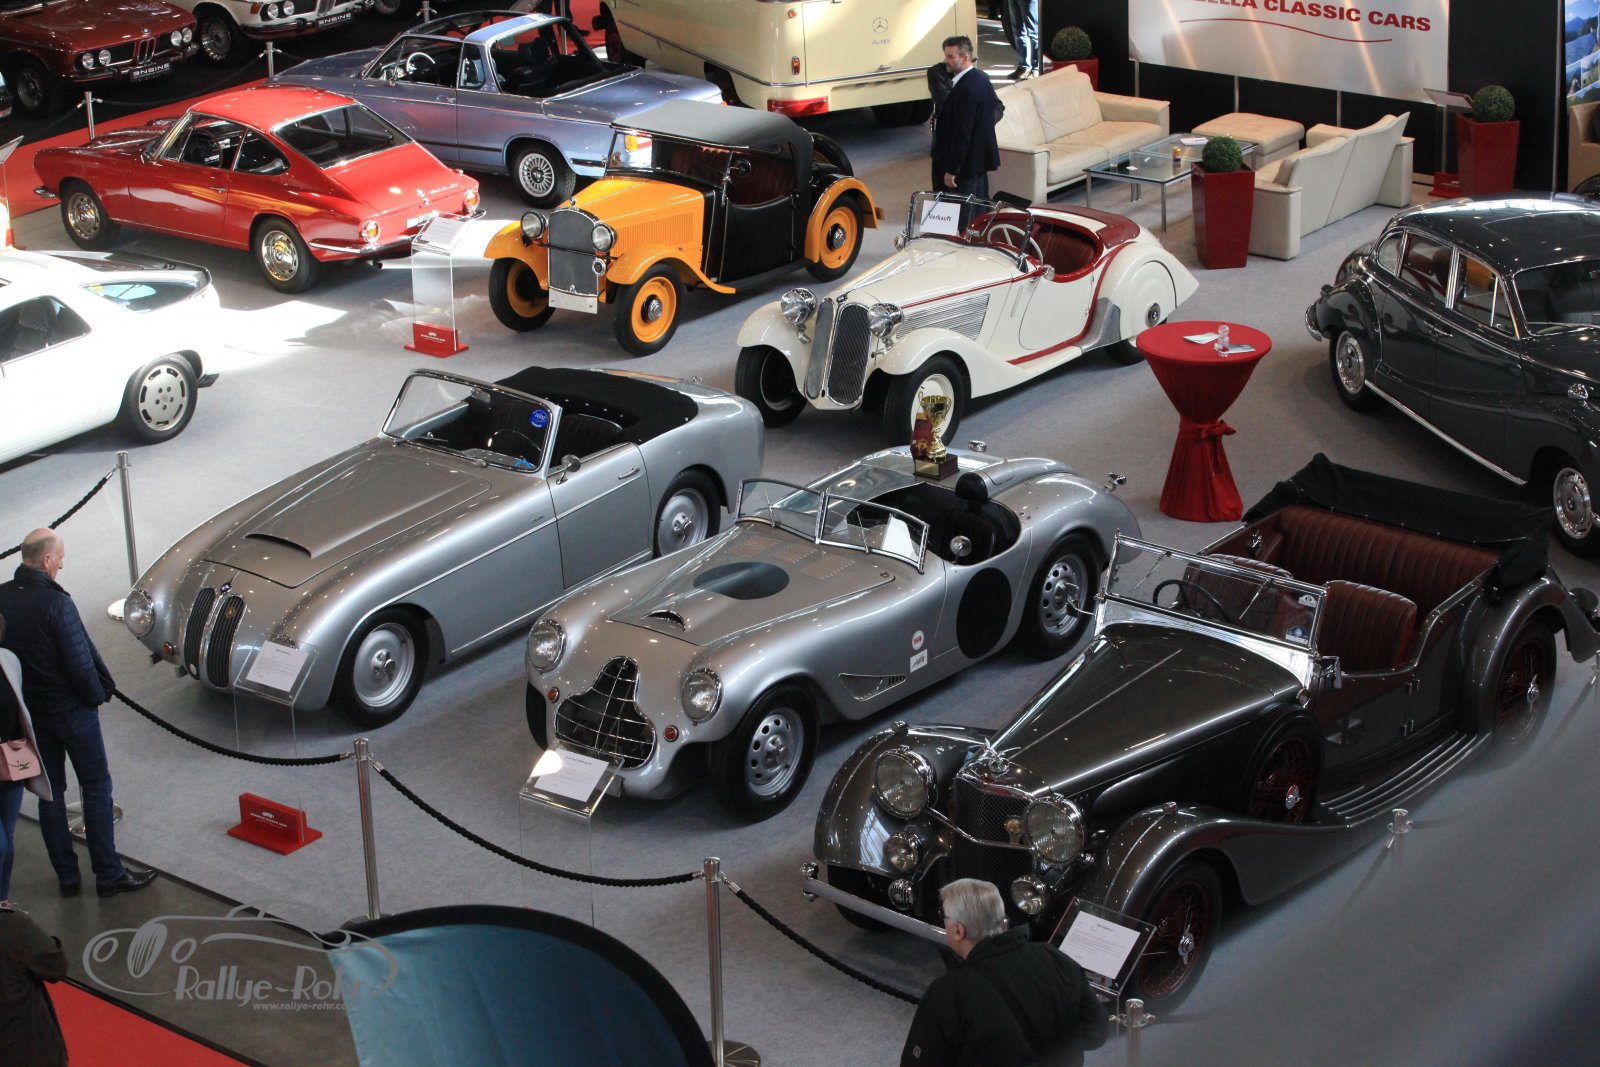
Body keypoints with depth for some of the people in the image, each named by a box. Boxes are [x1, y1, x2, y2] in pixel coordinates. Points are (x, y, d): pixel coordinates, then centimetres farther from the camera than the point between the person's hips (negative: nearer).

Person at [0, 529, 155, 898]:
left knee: (49, 791, 15)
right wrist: (98, 693, -4)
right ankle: (108, 874, 9)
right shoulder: (55, 603, -24)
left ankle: (66, 876, 21)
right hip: (71, 710, -6)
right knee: (96, 788, 6)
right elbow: (80, 661, -22)